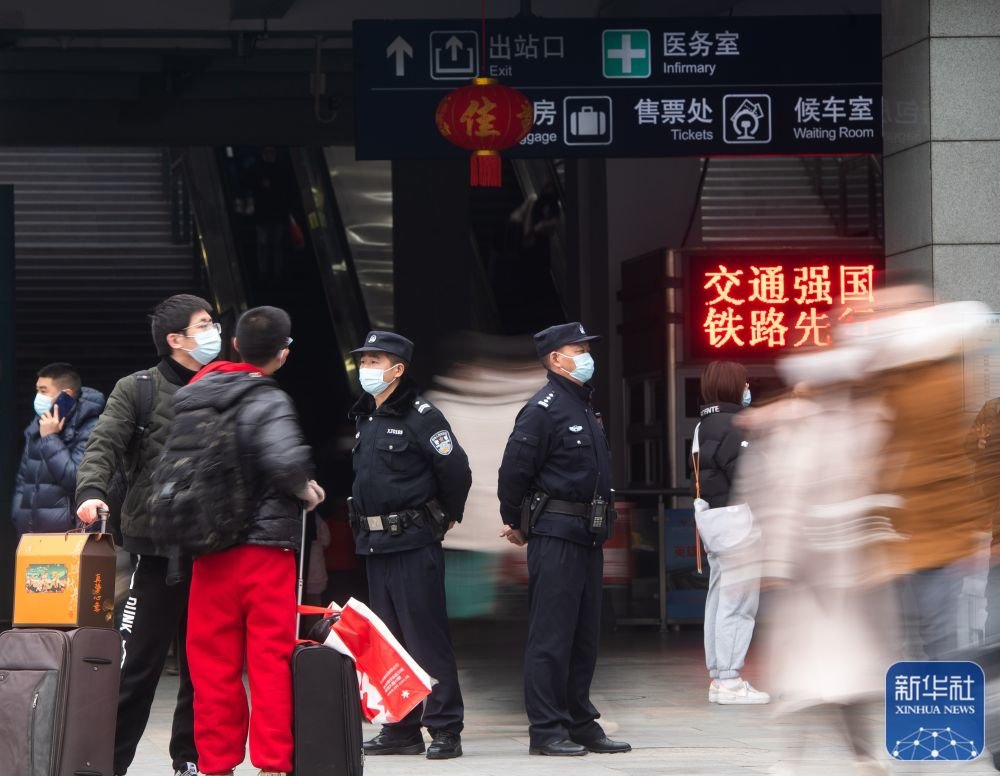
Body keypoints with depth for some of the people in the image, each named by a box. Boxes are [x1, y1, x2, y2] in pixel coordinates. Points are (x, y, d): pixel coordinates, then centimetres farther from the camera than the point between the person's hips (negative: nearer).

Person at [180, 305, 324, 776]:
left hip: (209, 550, 5)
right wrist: (306, 490, -9)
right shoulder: (267, 401, -12)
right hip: (267, 547, -5)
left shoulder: (192, 397, 7)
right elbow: (285, 459, -27)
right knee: (271, 660, 0)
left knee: (213, 663, 9)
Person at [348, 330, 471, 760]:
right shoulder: (365, 418, 14)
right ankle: (400, 730, 17)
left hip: (414, 545, -8)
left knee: (426, 637, -7)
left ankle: (445, 728, -3)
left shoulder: (420, 416, -11)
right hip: (375, 544, 8)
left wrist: (445, 518, 0)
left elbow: (457, 471, -13)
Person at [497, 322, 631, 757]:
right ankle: (546, 730, -4)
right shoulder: (542, 409, -12)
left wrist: (598, 527, 17)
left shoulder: (585, 408, 17)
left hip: (588, 536, 9)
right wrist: (514, 524, -4)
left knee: (584, 635, 12)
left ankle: (580, 724, 19)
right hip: (555, 536, -9)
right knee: (551, 636, -6)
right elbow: (514, 470, -14)